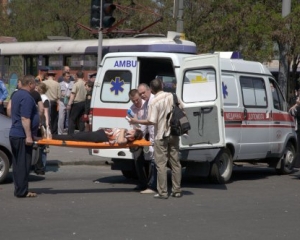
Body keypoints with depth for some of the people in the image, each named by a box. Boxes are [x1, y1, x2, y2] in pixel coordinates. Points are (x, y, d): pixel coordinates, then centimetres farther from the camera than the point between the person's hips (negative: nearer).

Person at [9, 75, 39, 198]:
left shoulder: (16, 95, 15)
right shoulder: (27, 97, -17)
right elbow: (25, 118, -23)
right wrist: (29, 136, -23)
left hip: (14, 134, 10)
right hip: (22, 136, -10)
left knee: (17, 164, 12)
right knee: (24, 164, -6)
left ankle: (19, 189, 17)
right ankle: (22, 191, -5)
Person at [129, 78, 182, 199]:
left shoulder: (154, 102, -15)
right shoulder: (171, 96, 0)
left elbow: (151, 121, -19)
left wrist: (136, 121, -6)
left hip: (161, 136, -5)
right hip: (173, 134, 5)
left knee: (161, 164, 0)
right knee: (175, 163, 10)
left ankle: (162, 192, 0)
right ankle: (177, 190, 14)